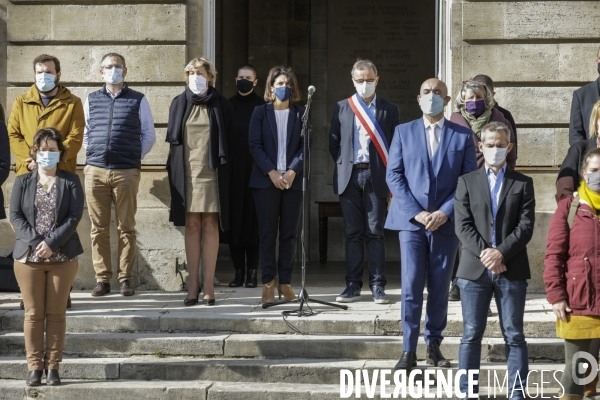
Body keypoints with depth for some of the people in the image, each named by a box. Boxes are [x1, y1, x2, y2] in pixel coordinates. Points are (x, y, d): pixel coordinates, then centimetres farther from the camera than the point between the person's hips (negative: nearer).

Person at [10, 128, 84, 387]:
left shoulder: (71, 182, 5)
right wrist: (36, 242, -15)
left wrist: (51, 243, -16)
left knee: (56, 313, 3)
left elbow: (74, 217, -5)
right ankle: (34, 367, 7)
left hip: (62, 257, -1)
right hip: (28, 256, 1)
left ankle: (52, 367, 8)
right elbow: (15, 216, -1)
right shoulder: (22, 182, 9)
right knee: (34, 313, 2)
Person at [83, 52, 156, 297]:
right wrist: (94, 154, 9)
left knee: (126, 228, 0)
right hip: (95, 171, 2)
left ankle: (126, 279, 6)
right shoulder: (91, 100, 13)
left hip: (126, 173, -2)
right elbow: (84, 134, 19)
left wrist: (135, 157, 5)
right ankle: (102, 278, 7)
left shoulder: (138, 100, 7)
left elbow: (149, 136, 11)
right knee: (99, 228, 2)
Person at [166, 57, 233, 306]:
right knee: (191, 225, 1)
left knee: (210, 226, -1)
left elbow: (228, 140, 6)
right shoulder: (179, 104, 11)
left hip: (211, 172, -1)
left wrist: (223, 166, -2)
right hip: (186, 172, 2)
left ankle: (208, 285, 2)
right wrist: (173, 170, 6)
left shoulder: (221, 106, 6)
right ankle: (193, 283, 4)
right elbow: (172, 138, 13)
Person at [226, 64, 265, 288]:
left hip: (256, 169, -2)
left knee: (253, 218, -1)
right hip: (233, 169, 2)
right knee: (234, 218, 2)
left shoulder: (262, 107, 3)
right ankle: (239, 271, 8)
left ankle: (252, 272, 5)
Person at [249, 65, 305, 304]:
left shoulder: (300, 114, 10)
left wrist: (293, 171, -10)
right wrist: (272, 172, -11)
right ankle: (268, 283, 2)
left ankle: (285, 283, 7)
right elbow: (255, 145, 0)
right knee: (267, 233, -1)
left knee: (289, 233, 3)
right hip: (266, 179, -1)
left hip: (292, 180, 1)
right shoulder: (260, 112, 7)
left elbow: (304, 147, 4)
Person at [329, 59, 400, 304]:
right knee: (353, 233, 4)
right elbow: (333, 143, 15)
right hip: (349, 177, 2)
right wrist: (343, 167, 7)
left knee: (375, 233, -1)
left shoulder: (389, 110, 7)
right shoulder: (342, 107, 12)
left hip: (376, 176, -2)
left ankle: (377, 286, 3)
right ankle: (353, 286, 8)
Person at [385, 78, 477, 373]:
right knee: (411, 286, -7)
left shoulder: (463, 136, 7)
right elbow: (393, 175, 3)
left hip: (446, 223, 1)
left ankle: (434, 345, 16)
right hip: (411, 219, 0)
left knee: (440, 288, 5)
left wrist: (445, 212, -10)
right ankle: (409, 351, -3)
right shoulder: (403, 132, 8)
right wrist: (416, 212, -9)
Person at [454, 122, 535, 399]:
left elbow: (526, 226, -1)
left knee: (514, 335, 3)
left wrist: (501, 252, -14)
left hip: (512, 270, 0)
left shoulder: (523, 183, 9)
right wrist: (485, 252, -13)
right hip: (474, 269, 0)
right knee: (472, 334, 3)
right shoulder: (467, 182, 10)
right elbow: (462, 225, 0)